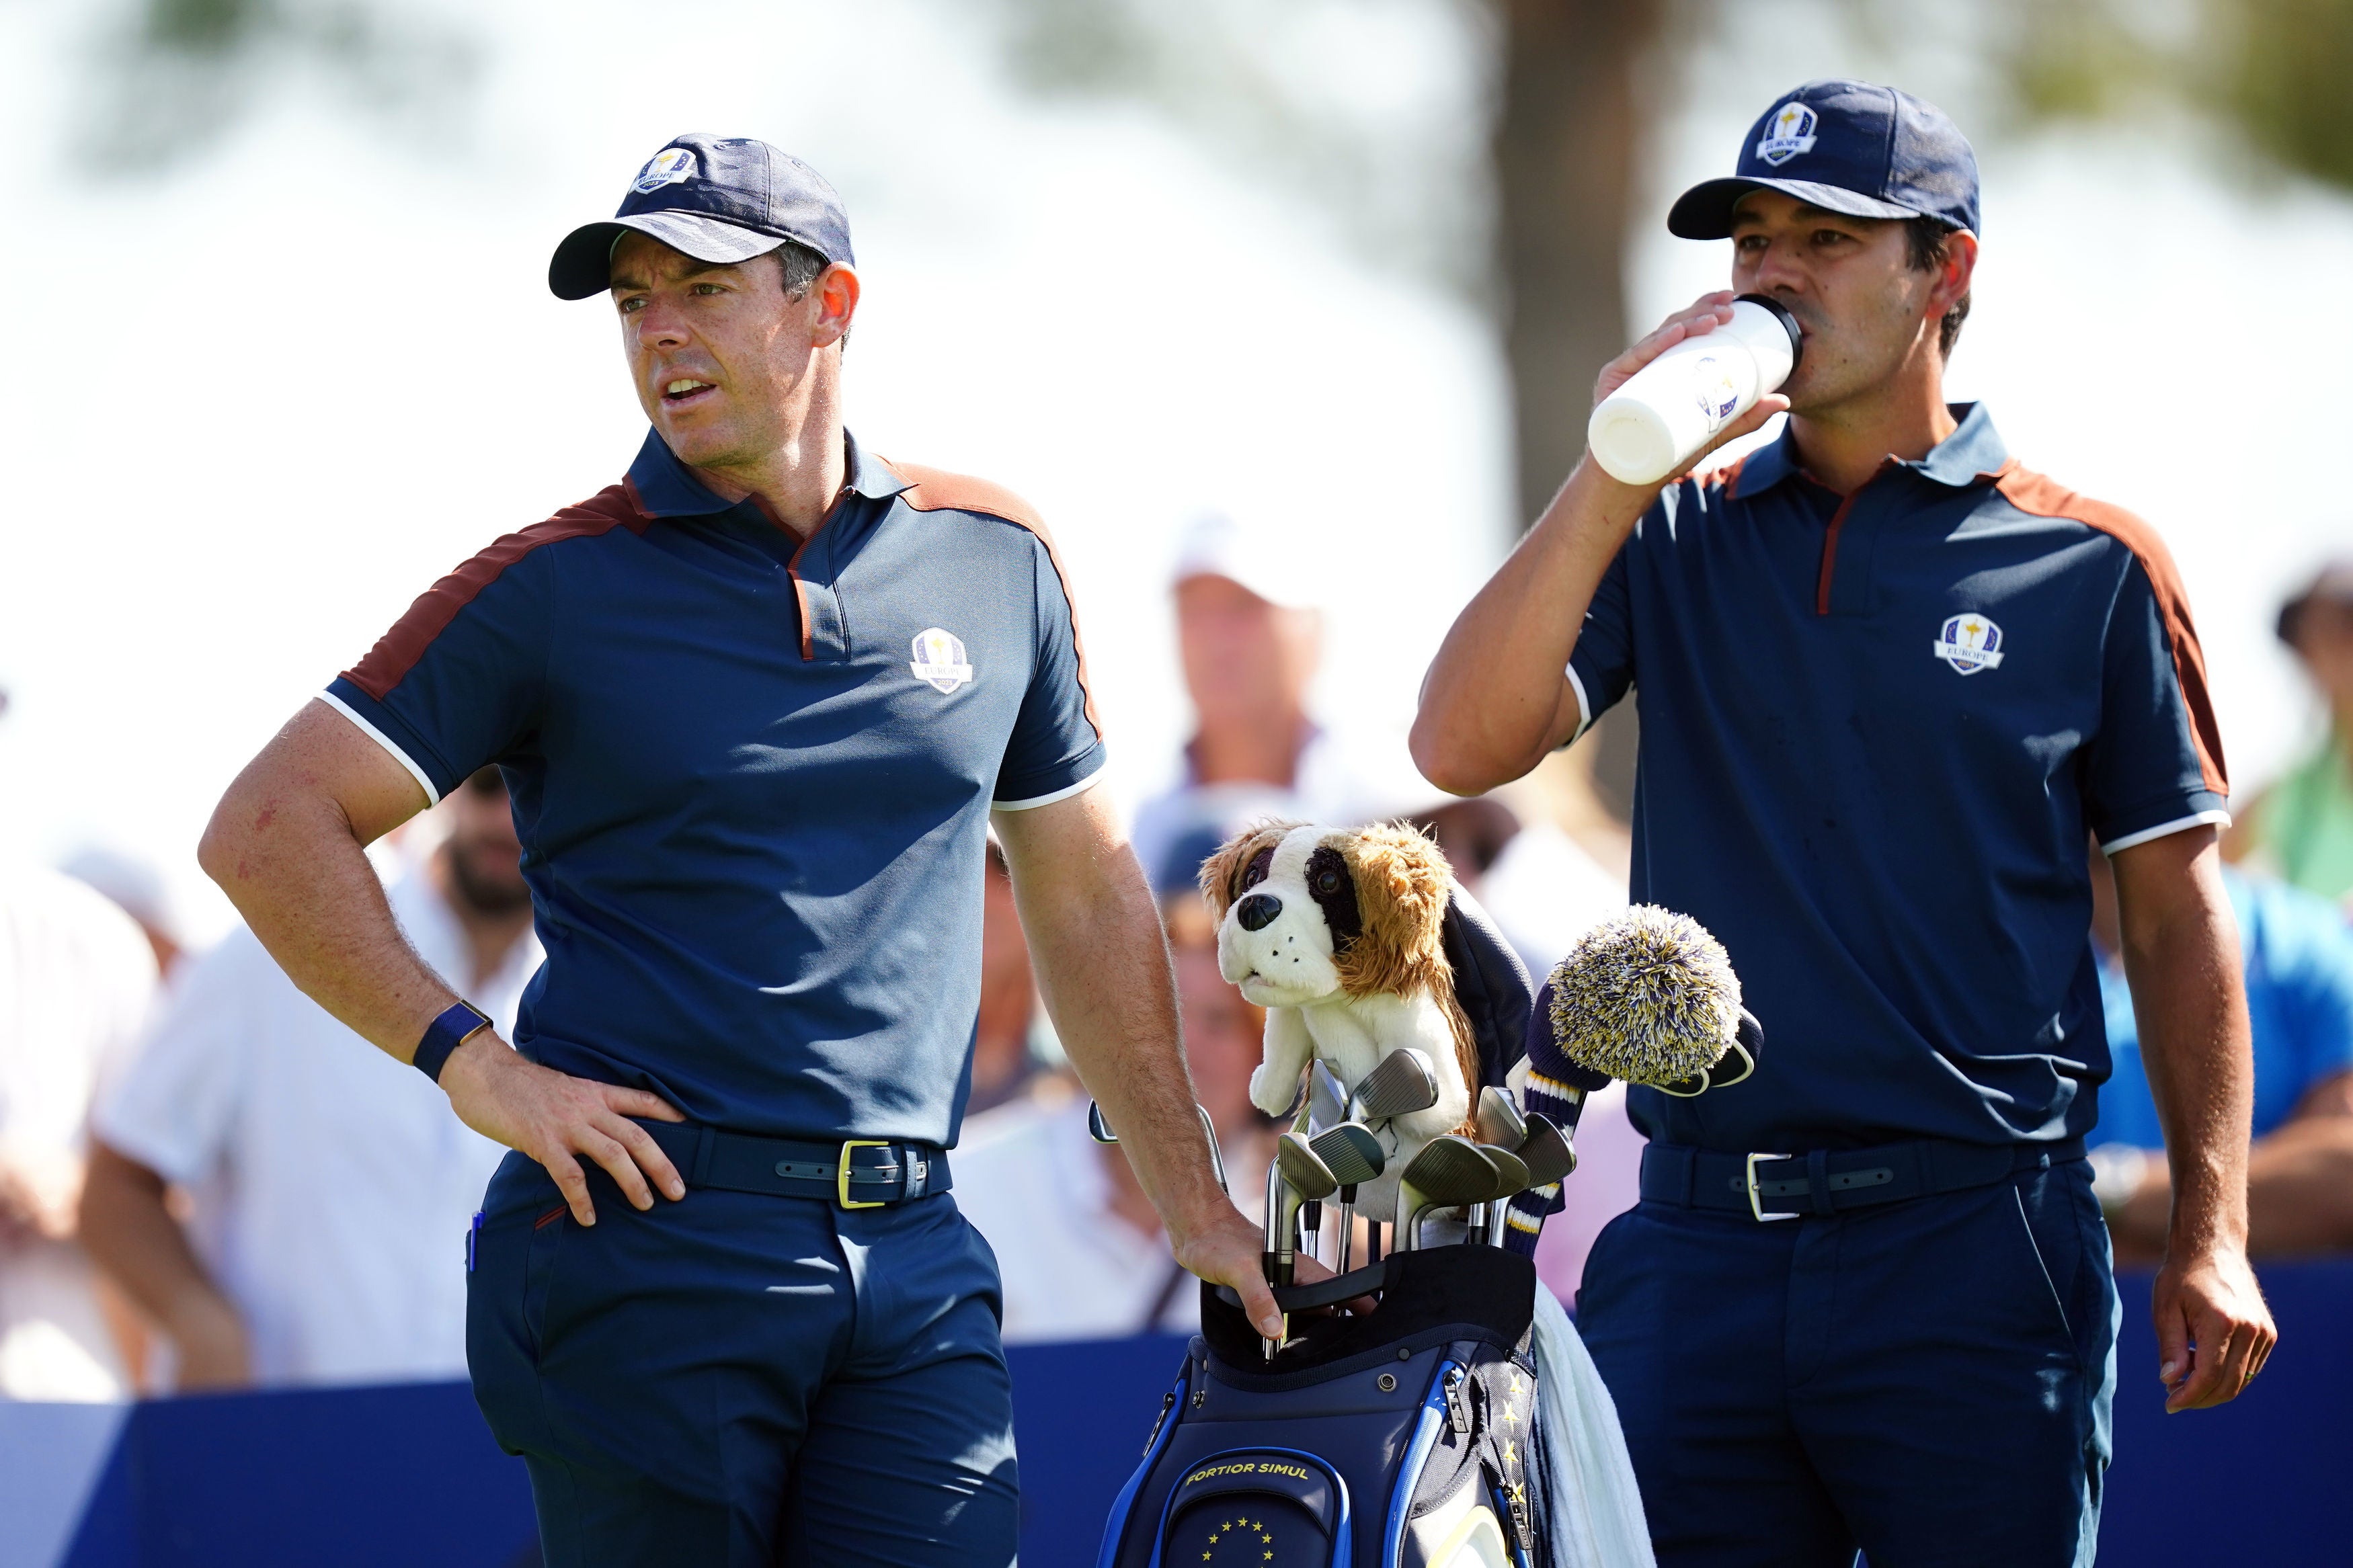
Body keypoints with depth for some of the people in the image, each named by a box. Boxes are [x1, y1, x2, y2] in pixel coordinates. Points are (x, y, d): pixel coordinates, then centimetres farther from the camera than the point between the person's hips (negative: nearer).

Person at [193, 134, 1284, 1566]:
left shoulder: (998, 560, 11)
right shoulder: (557, 587, 2)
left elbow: (1083, 891, 21)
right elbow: (270, 828, -1)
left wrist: (1190, 1205, 20)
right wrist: (473, 1063, -10)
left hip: (913, 1263, 3)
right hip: (639, 1239, -3)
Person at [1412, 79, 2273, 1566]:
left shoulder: (2088, 563, 3)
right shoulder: (1678, 537, 10)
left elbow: (2176, 907, 5)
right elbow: (1463, 747, -3)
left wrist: (2212, 1238, -1)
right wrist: (1612, 480, -10)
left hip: (1979, 1245, -2)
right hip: (1698, 1246, 3)